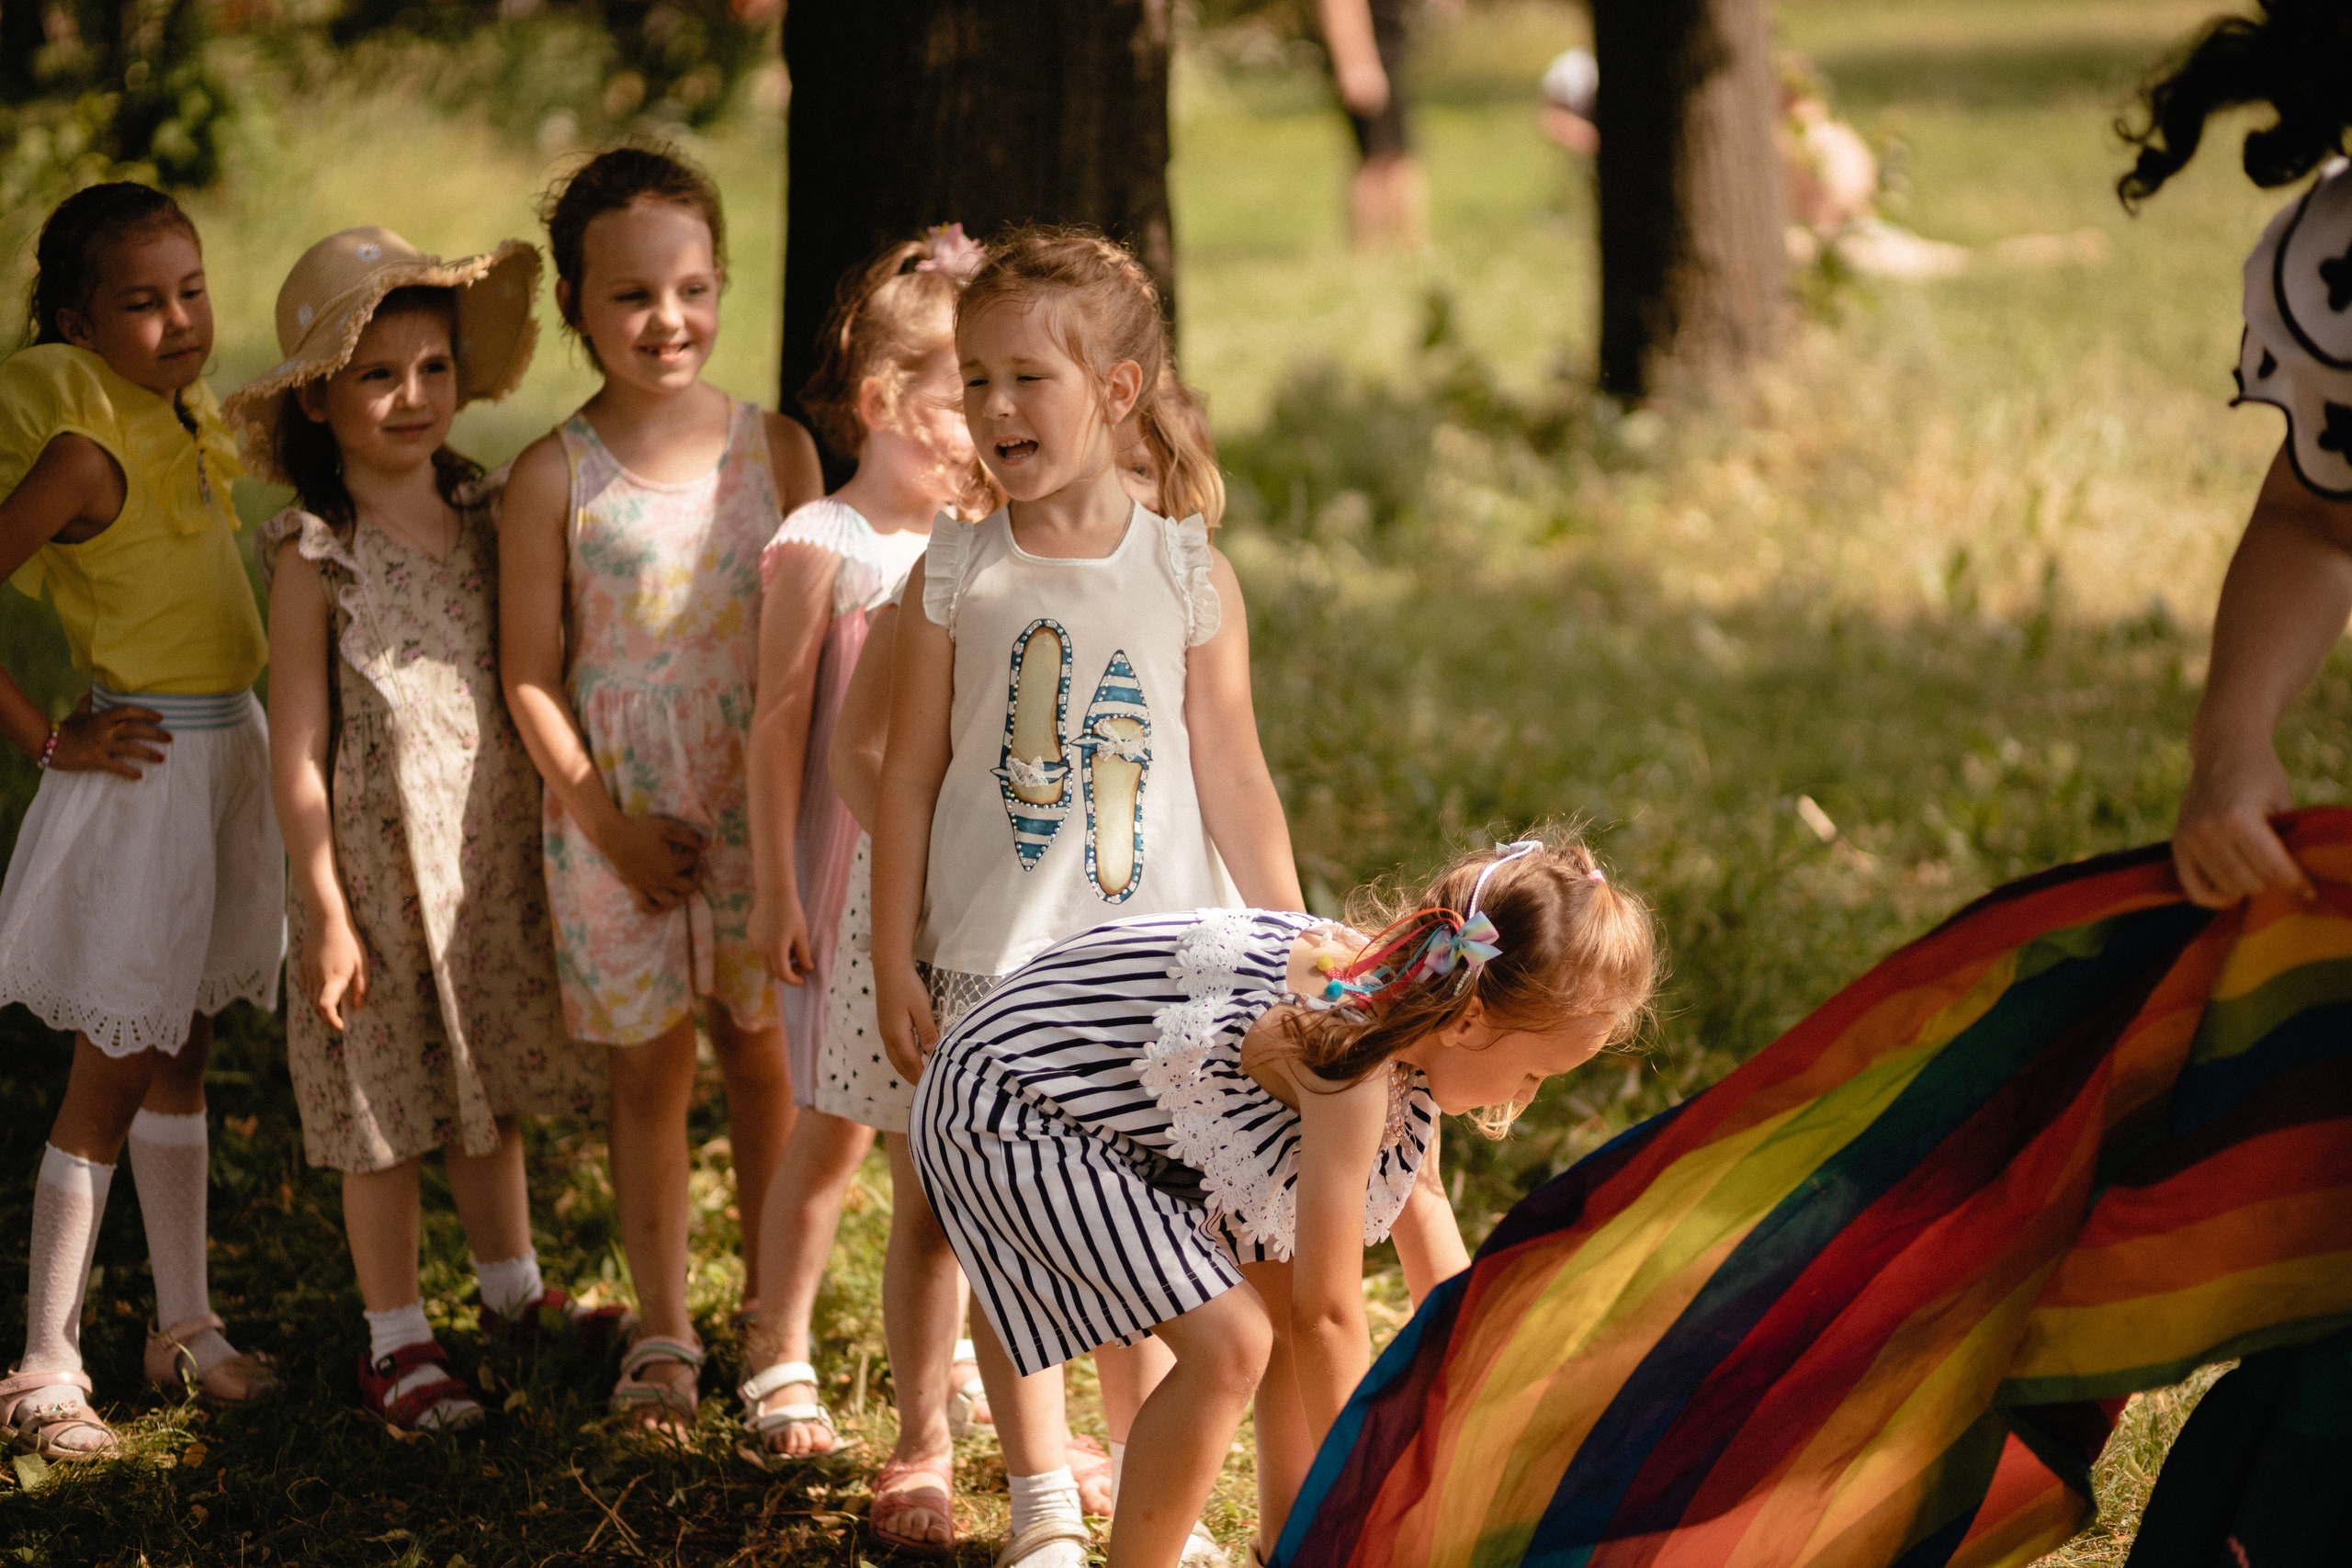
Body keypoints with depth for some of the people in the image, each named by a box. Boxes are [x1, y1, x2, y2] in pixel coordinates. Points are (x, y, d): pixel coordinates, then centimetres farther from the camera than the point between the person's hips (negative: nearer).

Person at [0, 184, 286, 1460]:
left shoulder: (193, 422, 4)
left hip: (227, 752, 8)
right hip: (142, 768, -8)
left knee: (181, 1056, 18)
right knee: (113, 1077, -2)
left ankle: (186, 1323, 29)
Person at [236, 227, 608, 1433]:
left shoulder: (485, 517, 3)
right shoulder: (316, 552, -12)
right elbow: (297, 743, -11)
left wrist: (553, 839, 12)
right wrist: (327, 910, -13)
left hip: (494, 848, 5)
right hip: (381, 856, -5)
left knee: (491, 1092, 17)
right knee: (387, 1114, 4)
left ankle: (513, 1292, 34)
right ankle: (396, 1342, 17)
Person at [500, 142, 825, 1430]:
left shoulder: (776, 451, -1)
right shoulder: (554, 479, -7)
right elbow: (531, 674, -4)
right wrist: (606, 824, -10)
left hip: (758, 806, 1)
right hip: (621, 818, -1)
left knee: (761, 1057, 8)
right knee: (648, 1069, 9)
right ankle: (661, 1332, 21)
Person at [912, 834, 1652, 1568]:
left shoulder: (1402, 1000, -2)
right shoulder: (1352, 1054, -29)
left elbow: (1418, 1202, 16)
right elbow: (1330, 1317, -23)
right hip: (1007, 1114, -10)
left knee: (1289, 1285, 14)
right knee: (1231, 1343, -18)